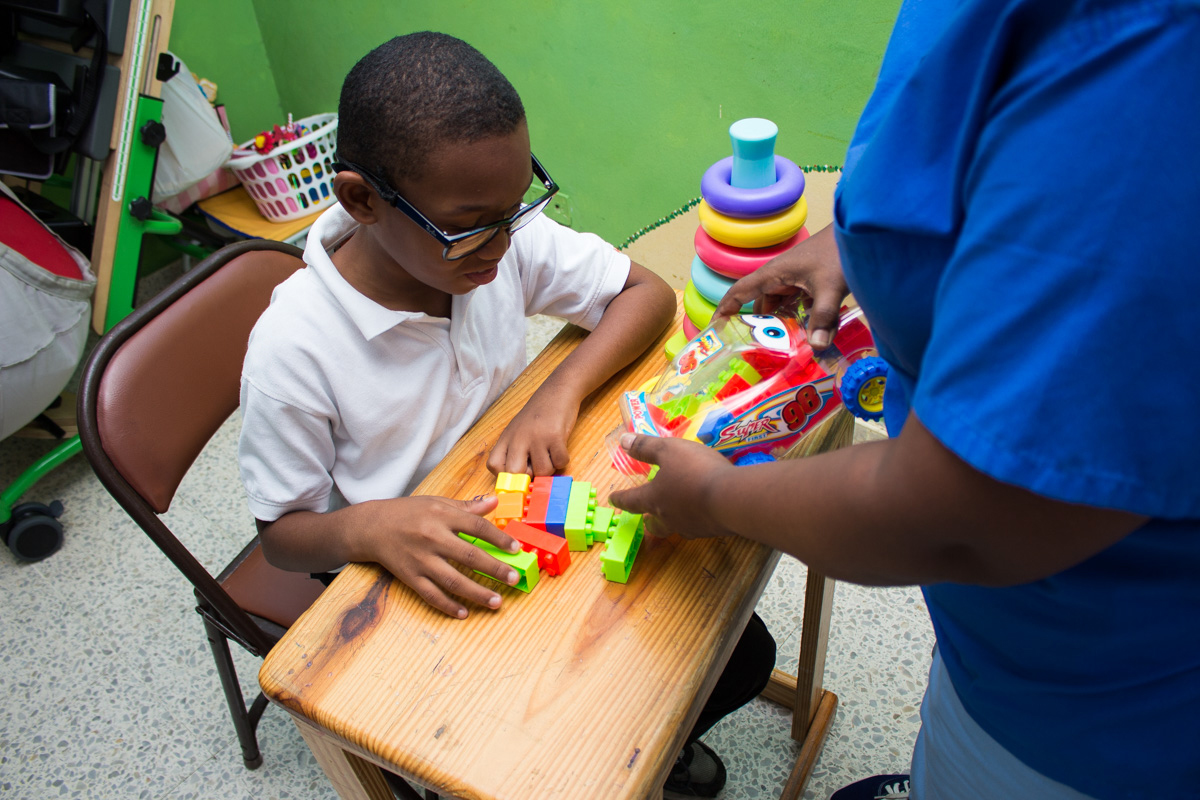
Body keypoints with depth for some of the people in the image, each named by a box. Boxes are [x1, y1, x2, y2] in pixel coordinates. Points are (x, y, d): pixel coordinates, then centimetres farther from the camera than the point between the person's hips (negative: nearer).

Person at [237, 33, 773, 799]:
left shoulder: (507, 239, -15)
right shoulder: (295, 348, -24)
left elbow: (648, 292, -6)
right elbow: (283, 532, -12)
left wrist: (559, 392, -23)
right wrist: (368, 528, -36)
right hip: (420, 590, -3)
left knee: (739, 651, -1)